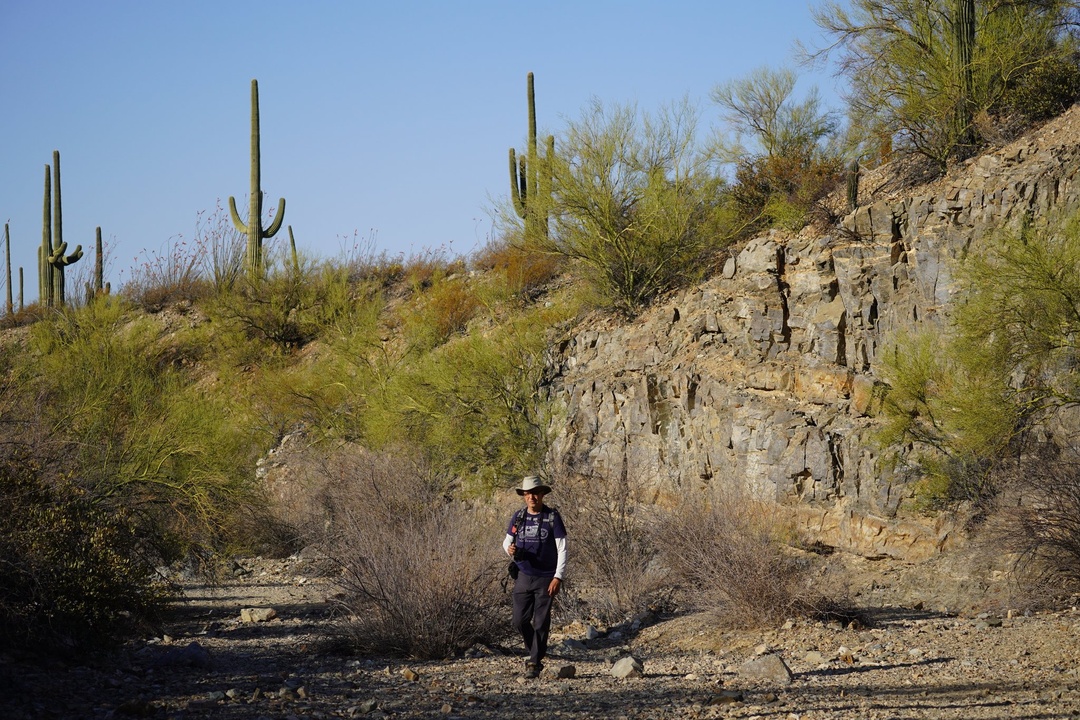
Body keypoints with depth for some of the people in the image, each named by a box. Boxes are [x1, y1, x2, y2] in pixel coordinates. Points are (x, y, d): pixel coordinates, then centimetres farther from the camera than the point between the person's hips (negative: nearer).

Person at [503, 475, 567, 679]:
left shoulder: (552, 517, -5)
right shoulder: (518, 517, 5)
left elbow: (562, 549, -6)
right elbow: (507, 541, 16)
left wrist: (558, 577, -14)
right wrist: (509, 549, -10)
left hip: (545, 578, -3)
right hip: (524, 576, 4)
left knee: (541, 622, -3)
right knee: (520, 621, 2)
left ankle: (534, 663, 5)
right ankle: (535, 653, 25)